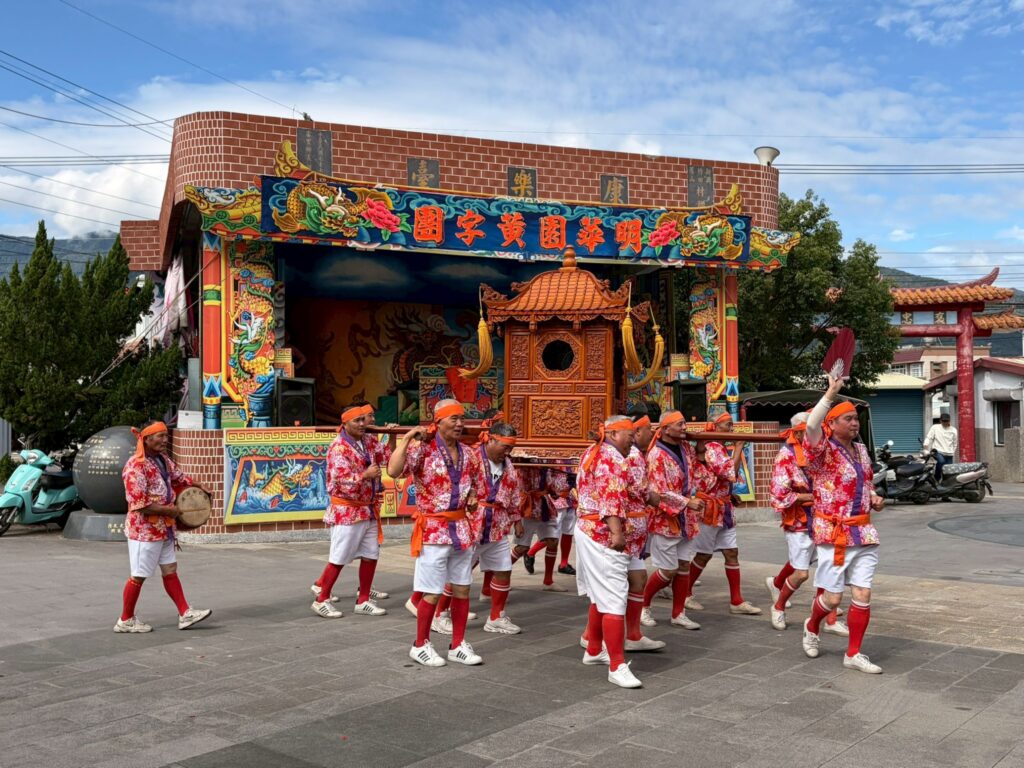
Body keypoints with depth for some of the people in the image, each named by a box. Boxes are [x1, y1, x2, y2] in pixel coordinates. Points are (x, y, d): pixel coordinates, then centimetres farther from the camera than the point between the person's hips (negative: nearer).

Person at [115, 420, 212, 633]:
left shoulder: (163, 460, 6)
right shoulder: (136, 466, -21)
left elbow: (179, 477, 24)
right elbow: (138, 503, -26)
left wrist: (199, 487, 8)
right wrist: (167, 510, -19)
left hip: (163, 527, 9)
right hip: (144, 529, -9)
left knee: (170, 569, 11)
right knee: (139, 575, 3)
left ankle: (185, 614, 15)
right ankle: (126, 620, 18)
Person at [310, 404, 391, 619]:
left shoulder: (369, 441, 7)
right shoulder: (338, 447, -16)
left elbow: (388, 456, 9)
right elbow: (341, 479, -24)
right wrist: (366, 474, -18)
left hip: (369, 509, 8)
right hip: (347, 510, -8)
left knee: (370, 555, 10)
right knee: (339, 558, -1)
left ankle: (363, 601, 20)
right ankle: (321, 600, 12)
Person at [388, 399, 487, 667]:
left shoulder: (469, 454, 7)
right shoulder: (423, 449, -12)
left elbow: (478, 487, 22)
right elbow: (393, 471, -28)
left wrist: (472, 500, 2)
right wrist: (407, 438, -26)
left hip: (462, 528, 6)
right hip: (434, 529, -6)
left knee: (462, 589, 10)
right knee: (432, 593, 0)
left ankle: (458, 645, 23)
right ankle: (421, 645, 18)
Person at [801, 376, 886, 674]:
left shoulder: (860, 449, 12)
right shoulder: (822, 450, -11)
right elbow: (811, 426, -34)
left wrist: (874, 498, 7)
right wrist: (831, 394, -35)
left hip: (864, 533, 6)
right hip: (834, 534, -6)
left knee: (863, 594, 3)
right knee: (832, 597, 0)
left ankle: (853, 654, 14)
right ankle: (812, 627, 32)